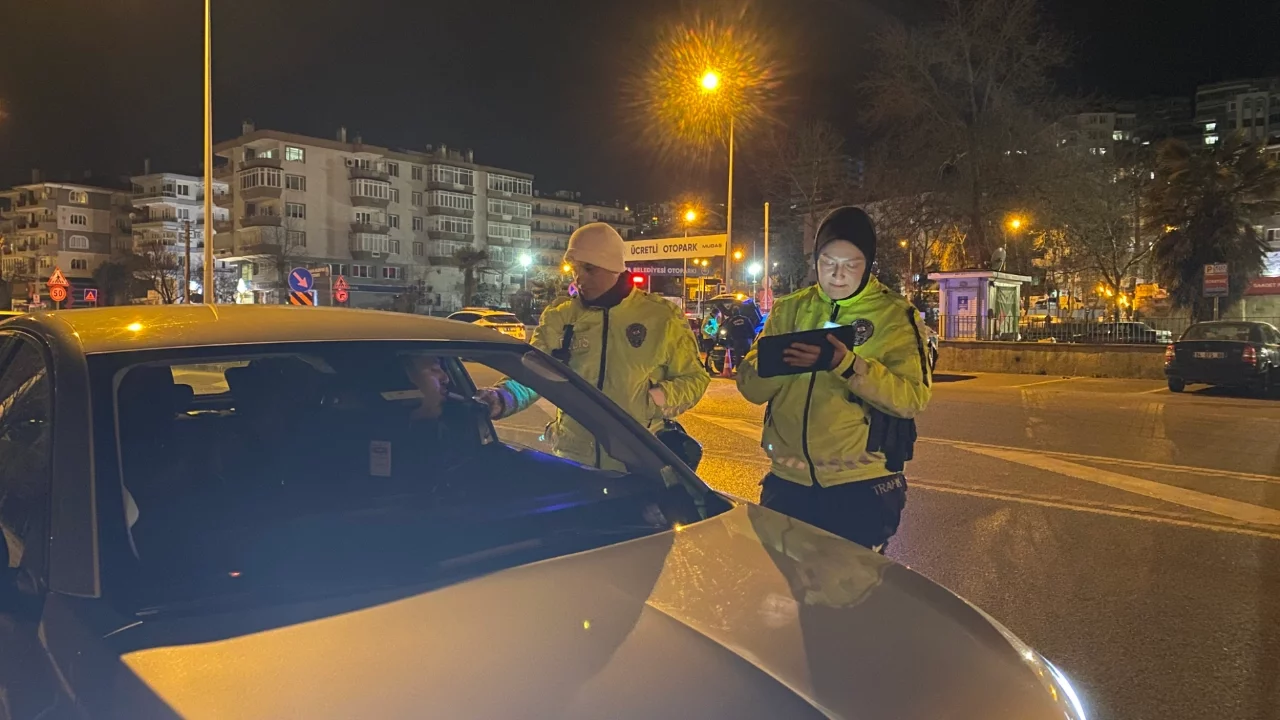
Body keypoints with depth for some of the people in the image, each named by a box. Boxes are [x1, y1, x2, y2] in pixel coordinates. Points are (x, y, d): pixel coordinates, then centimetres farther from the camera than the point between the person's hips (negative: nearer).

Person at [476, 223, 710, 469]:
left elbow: (693, 378, 2)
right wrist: (501, 398, -22)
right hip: (573, 458, 2)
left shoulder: (662, 316, -3)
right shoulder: (559, 317, 3)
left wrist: (659, 399, -17)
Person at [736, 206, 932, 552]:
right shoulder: (790, 309, 7)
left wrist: (848, 365, -28)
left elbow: (913, 397, -15)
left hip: (861, 484, -3)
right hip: (788, 480, 3)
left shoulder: (894, 315, -2)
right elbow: (750, 386, 0)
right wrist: (775, 361, -21)